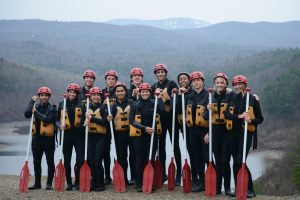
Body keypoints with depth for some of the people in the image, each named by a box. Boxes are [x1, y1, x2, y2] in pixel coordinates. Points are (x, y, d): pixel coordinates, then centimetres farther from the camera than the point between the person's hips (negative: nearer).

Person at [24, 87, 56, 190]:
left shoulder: (52, 109, -5)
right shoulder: (36, 106, 9)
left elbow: (47, 119, -22)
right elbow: (27, 114, -7)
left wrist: (36, 112, -15)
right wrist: (32, 101, -6)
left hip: (48, 138, -5)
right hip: (36, 137, 5)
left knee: (50, 161, 3)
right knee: (36, 161, 10)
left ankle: (49, 183, 10)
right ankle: (37, 183, 20)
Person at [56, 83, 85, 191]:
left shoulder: (81, 104, 4)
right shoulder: (62, 104, 8)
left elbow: (85, 118, 8)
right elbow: (57, 119, 11)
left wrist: (84, 123, -13)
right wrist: (60, 125, -8)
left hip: (78, 134, -2)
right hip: (66, 134, 2)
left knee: (80, 159, -7)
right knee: (67, 160, 7)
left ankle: (78, 182, 8)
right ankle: (69, 183, 17)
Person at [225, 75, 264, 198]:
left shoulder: (252, 99, -2)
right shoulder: (233, 99, 11)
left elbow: (260, 118, 0)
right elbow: (227, 114, -3)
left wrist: (251, 120, -20)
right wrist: (239, 116, -20)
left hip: (246, 133, -5)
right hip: (234, 132, 5)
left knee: (240, 161, -12)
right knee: (235, 162, 7)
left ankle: (250, 189, -2)